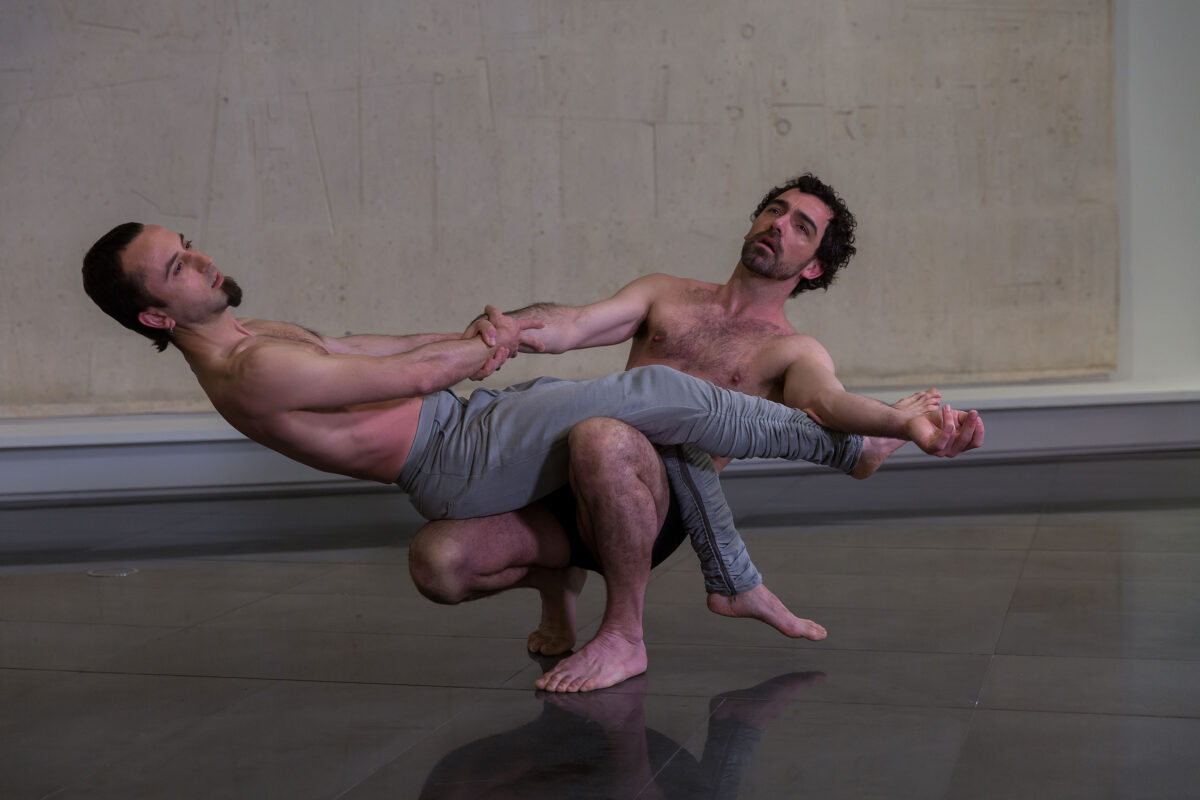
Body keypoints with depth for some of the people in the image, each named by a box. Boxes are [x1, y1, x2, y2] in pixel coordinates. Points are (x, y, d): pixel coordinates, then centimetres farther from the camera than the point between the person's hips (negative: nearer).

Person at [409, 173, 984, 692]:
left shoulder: (793, 353, 14)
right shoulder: (666, 294, 25)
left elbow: (830, 403, -9)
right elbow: (567, 327, 9)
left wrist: (903, 423, -33)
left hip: (657, 503, -4)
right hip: (571, 491, 4)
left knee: (602, 438, -39)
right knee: (436, 561, -19)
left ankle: (623, 635, -17)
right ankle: (557, 579, 15)